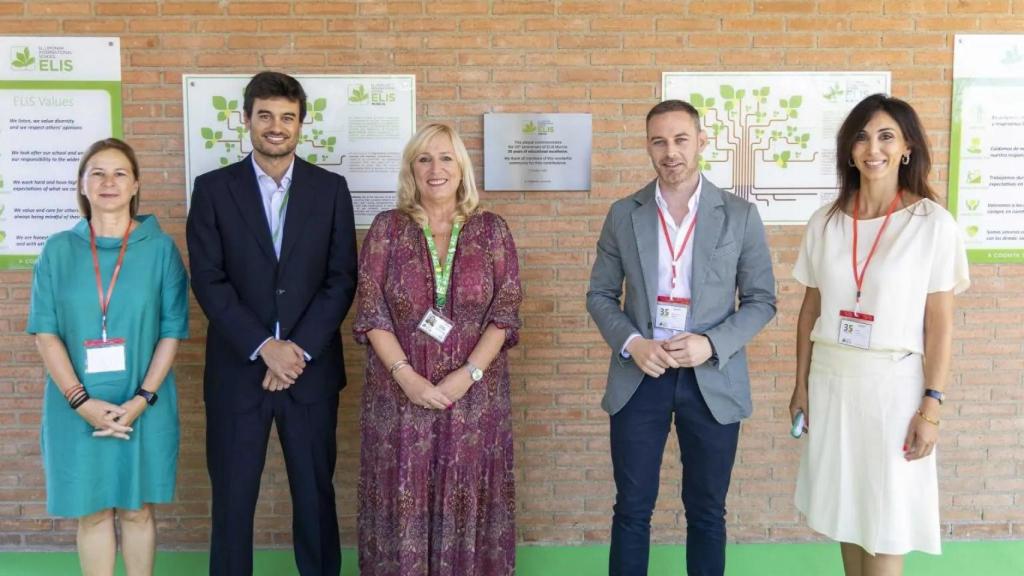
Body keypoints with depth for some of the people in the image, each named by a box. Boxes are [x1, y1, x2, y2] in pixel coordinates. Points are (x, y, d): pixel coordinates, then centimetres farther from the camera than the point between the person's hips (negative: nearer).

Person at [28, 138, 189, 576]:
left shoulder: (160, 248, -1)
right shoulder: (58, 250, 3)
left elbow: (172, 331, -3)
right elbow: (45, 331, -2)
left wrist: (142, 399, -13)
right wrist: (81, 400, -13)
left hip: (143, 404, -1)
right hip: (78, 405, 1)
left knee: (137, 509, 11)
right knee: (92, 512, 10)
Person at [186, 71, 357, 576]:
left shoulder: (331, 189, 4)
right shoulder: (213, 189, 1)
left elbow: (342, 279, -1)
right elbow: (208, 280, -5)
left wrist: (299, 349, -10)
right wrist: (265, 347, -14)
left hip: (311, 367, 1)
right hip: (237, 369, 0)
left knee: (315, 491, 11)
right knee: (232, 496, 8)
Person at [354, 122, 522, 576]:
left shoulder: (491, 230, 1)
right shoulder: (387, 229, 0)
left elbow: (506, 312, -3)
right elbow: (371, 313, -4)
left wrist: (468, 374, -13)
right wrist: (406, 376, -14)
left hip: (474, 394, 0)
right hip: (400, 394, 0)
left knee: (466, 500, 10)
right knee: (404, 501, 8)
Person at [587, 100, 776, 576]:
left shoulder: (740, 215, -2)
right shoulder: (623, 214, 2)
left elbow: (762, 300, 0)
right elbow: (600, 295, 5)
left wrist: (712, 344, -16)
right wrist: (632, 343, -14)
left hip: (713, 380, 0)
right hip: (639, 376, 1)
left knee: (706, 511, 13)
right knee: (632, 508, 9)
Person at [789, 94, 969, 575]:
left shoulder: (933, 223, -7)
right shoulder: (826, 221, 3)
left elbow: (940, 324, -7)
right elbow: (811, 309, 8)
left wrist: (931, 407, -10)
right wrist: (801, 384, 8)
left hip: (894, 383, -3)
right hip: (831, 380, 3)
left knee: (885, 520, 6)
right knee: (845, 508, 14)